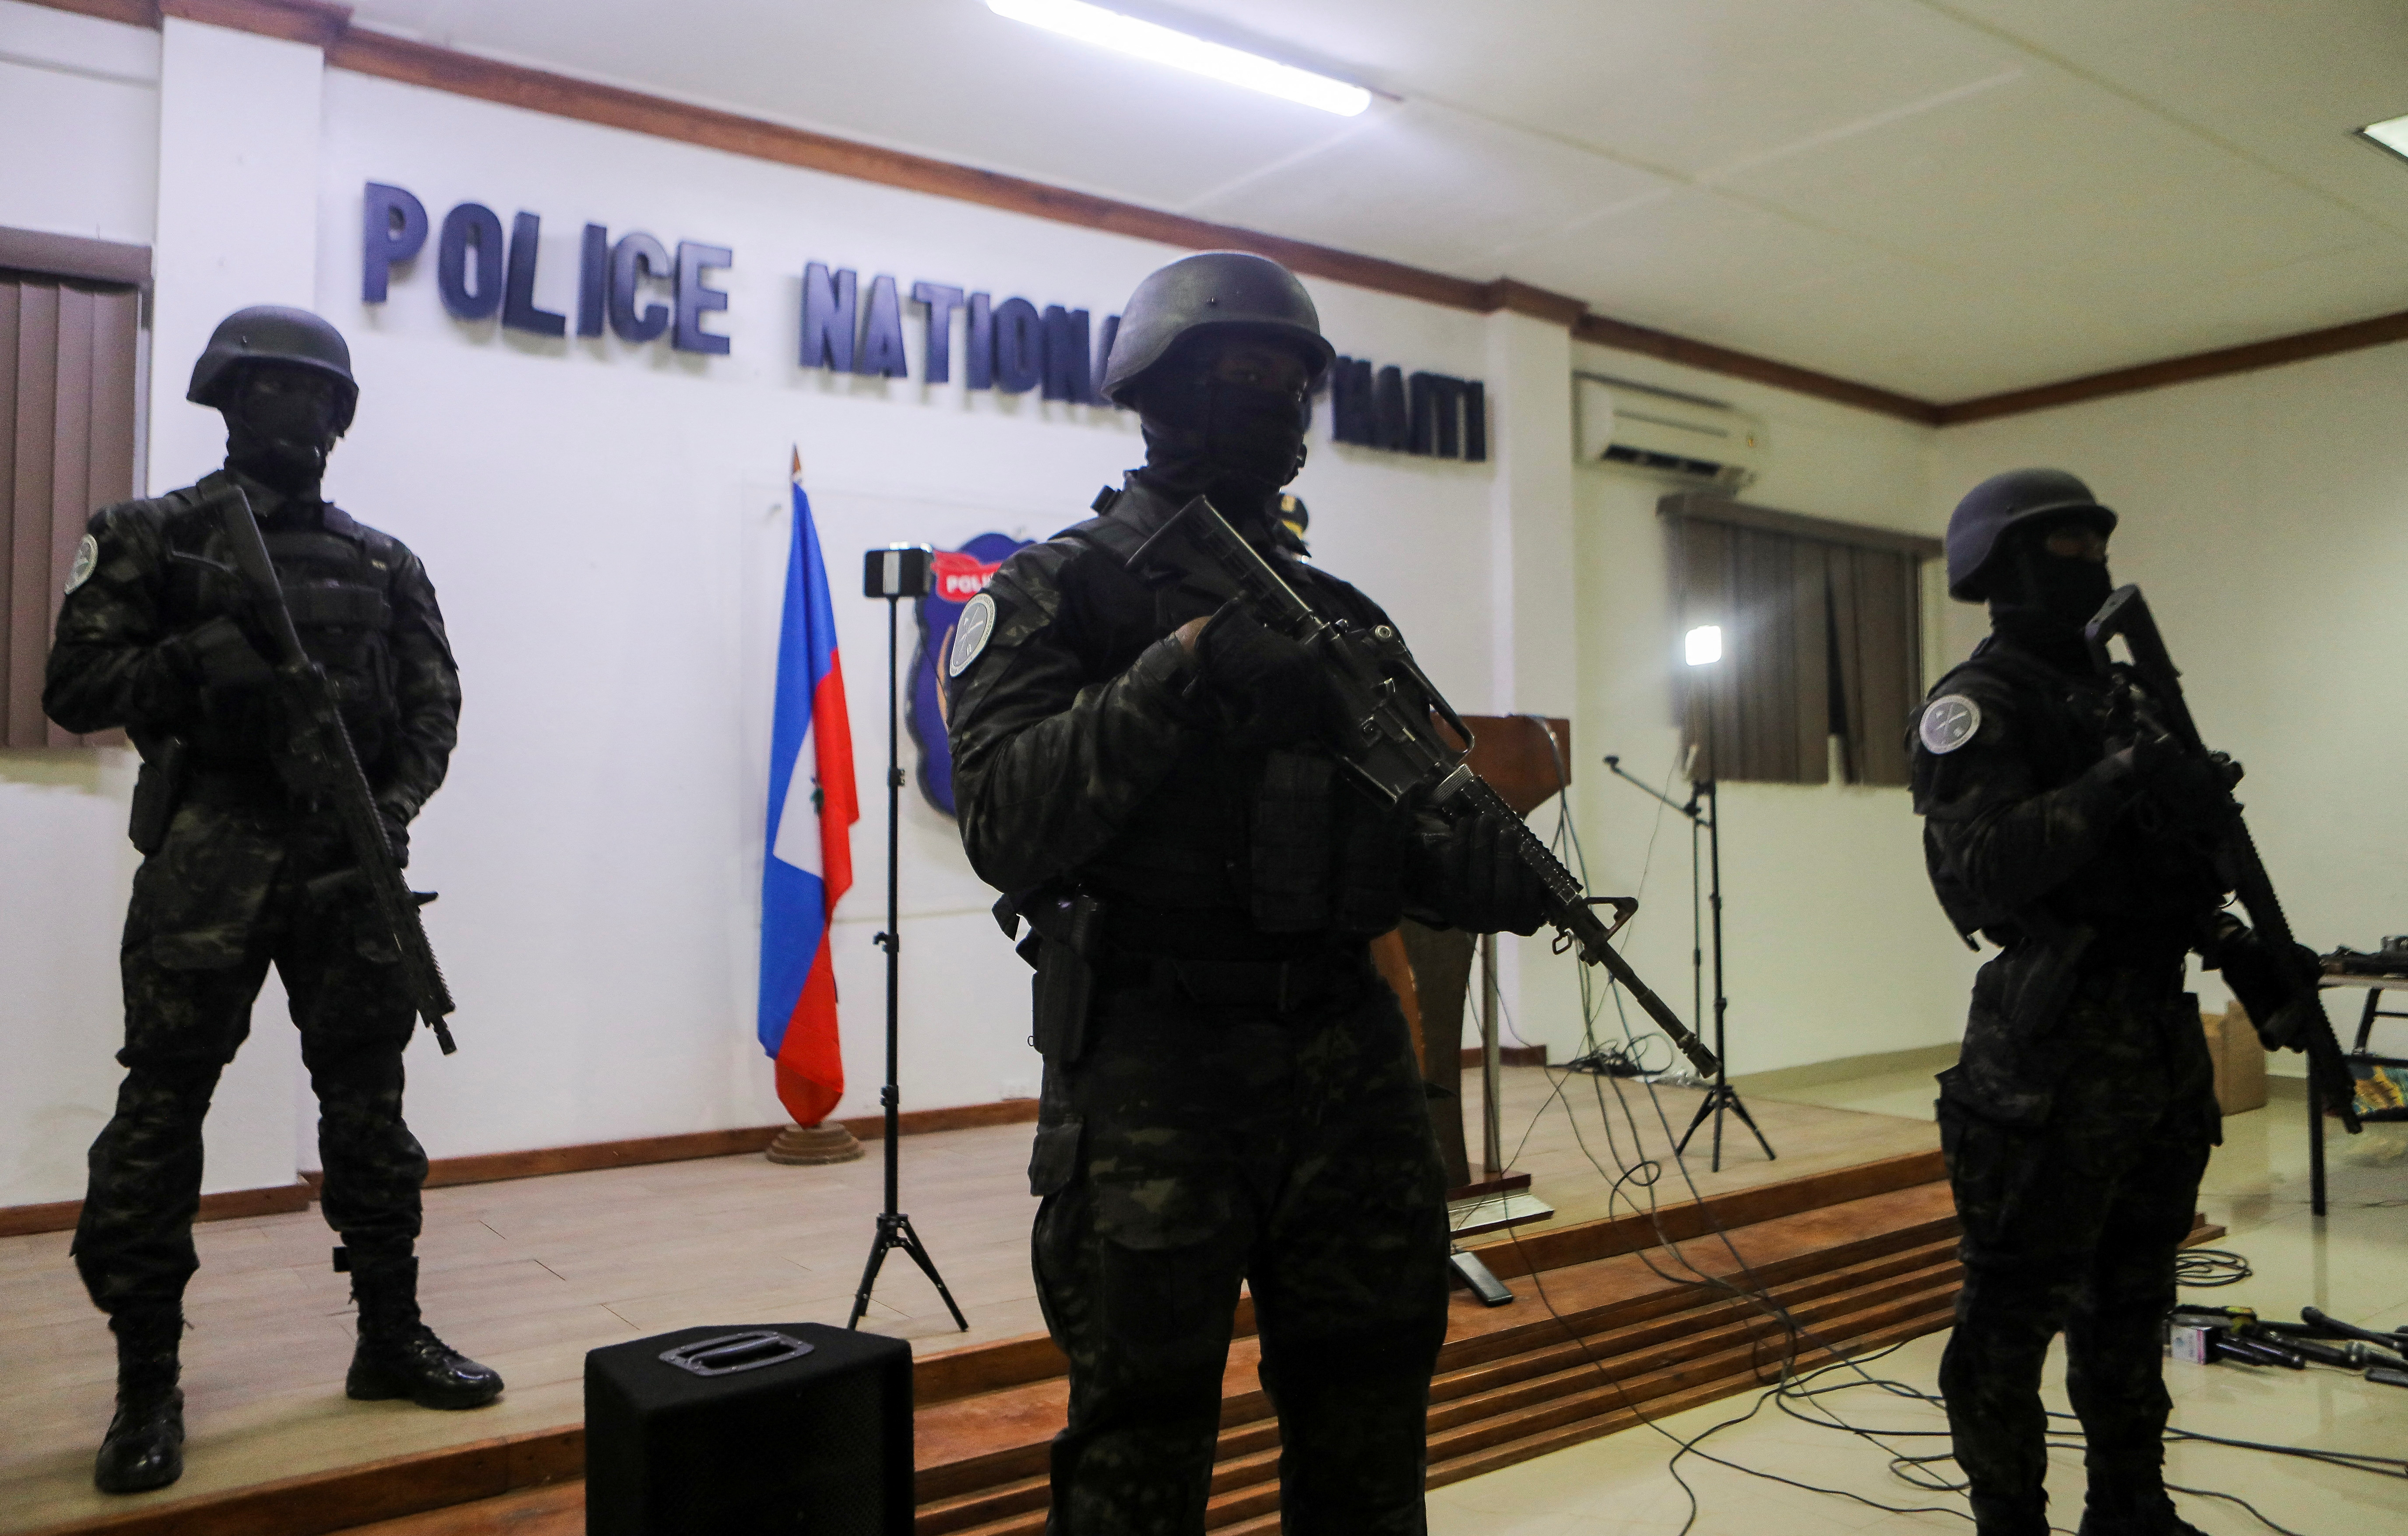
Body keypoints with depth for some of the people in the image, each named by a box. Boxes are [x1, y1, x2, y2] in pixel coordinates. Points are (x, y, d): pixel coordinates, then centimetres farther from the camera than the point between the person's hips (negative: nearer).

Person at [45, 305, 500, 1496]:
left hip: (347, 858, 3)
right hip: (205, 860, -3)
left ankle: (391, 1339, 22)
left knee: (368, 1101, 9)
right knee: (161, 1108, -1)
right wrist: (200, 659, -17)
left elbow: (433, 702, 8)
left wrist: (393, 806, -8)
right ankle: (147, 1386, 11)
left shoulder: (384, 564, 13)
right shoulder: (152, 537, 5)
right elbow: (75, 687, 0)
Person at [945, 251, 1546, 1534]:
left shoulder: (1336, 613, 14)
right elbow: (1005, 827, -14)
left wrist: (1485, 872, -9)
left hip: (1347, 1060, 5)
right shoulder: (1058, 592, -1)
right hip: (1150, 1074, -4)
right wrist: (1181, 672, -23)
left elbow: (1393, 832, 13)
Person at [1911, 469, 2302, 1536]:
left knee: (2132, 1306, 18)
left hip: (2163, 1033, 9)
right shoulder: (1981, 704, -10)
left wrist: (2230, 943, 9)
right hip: (2054, 1046, -9)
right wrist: (2116, 784, -29)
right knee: (2015, 1318, -1)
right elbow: (1980, 870, -24)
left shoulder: (2116, 694, 17)